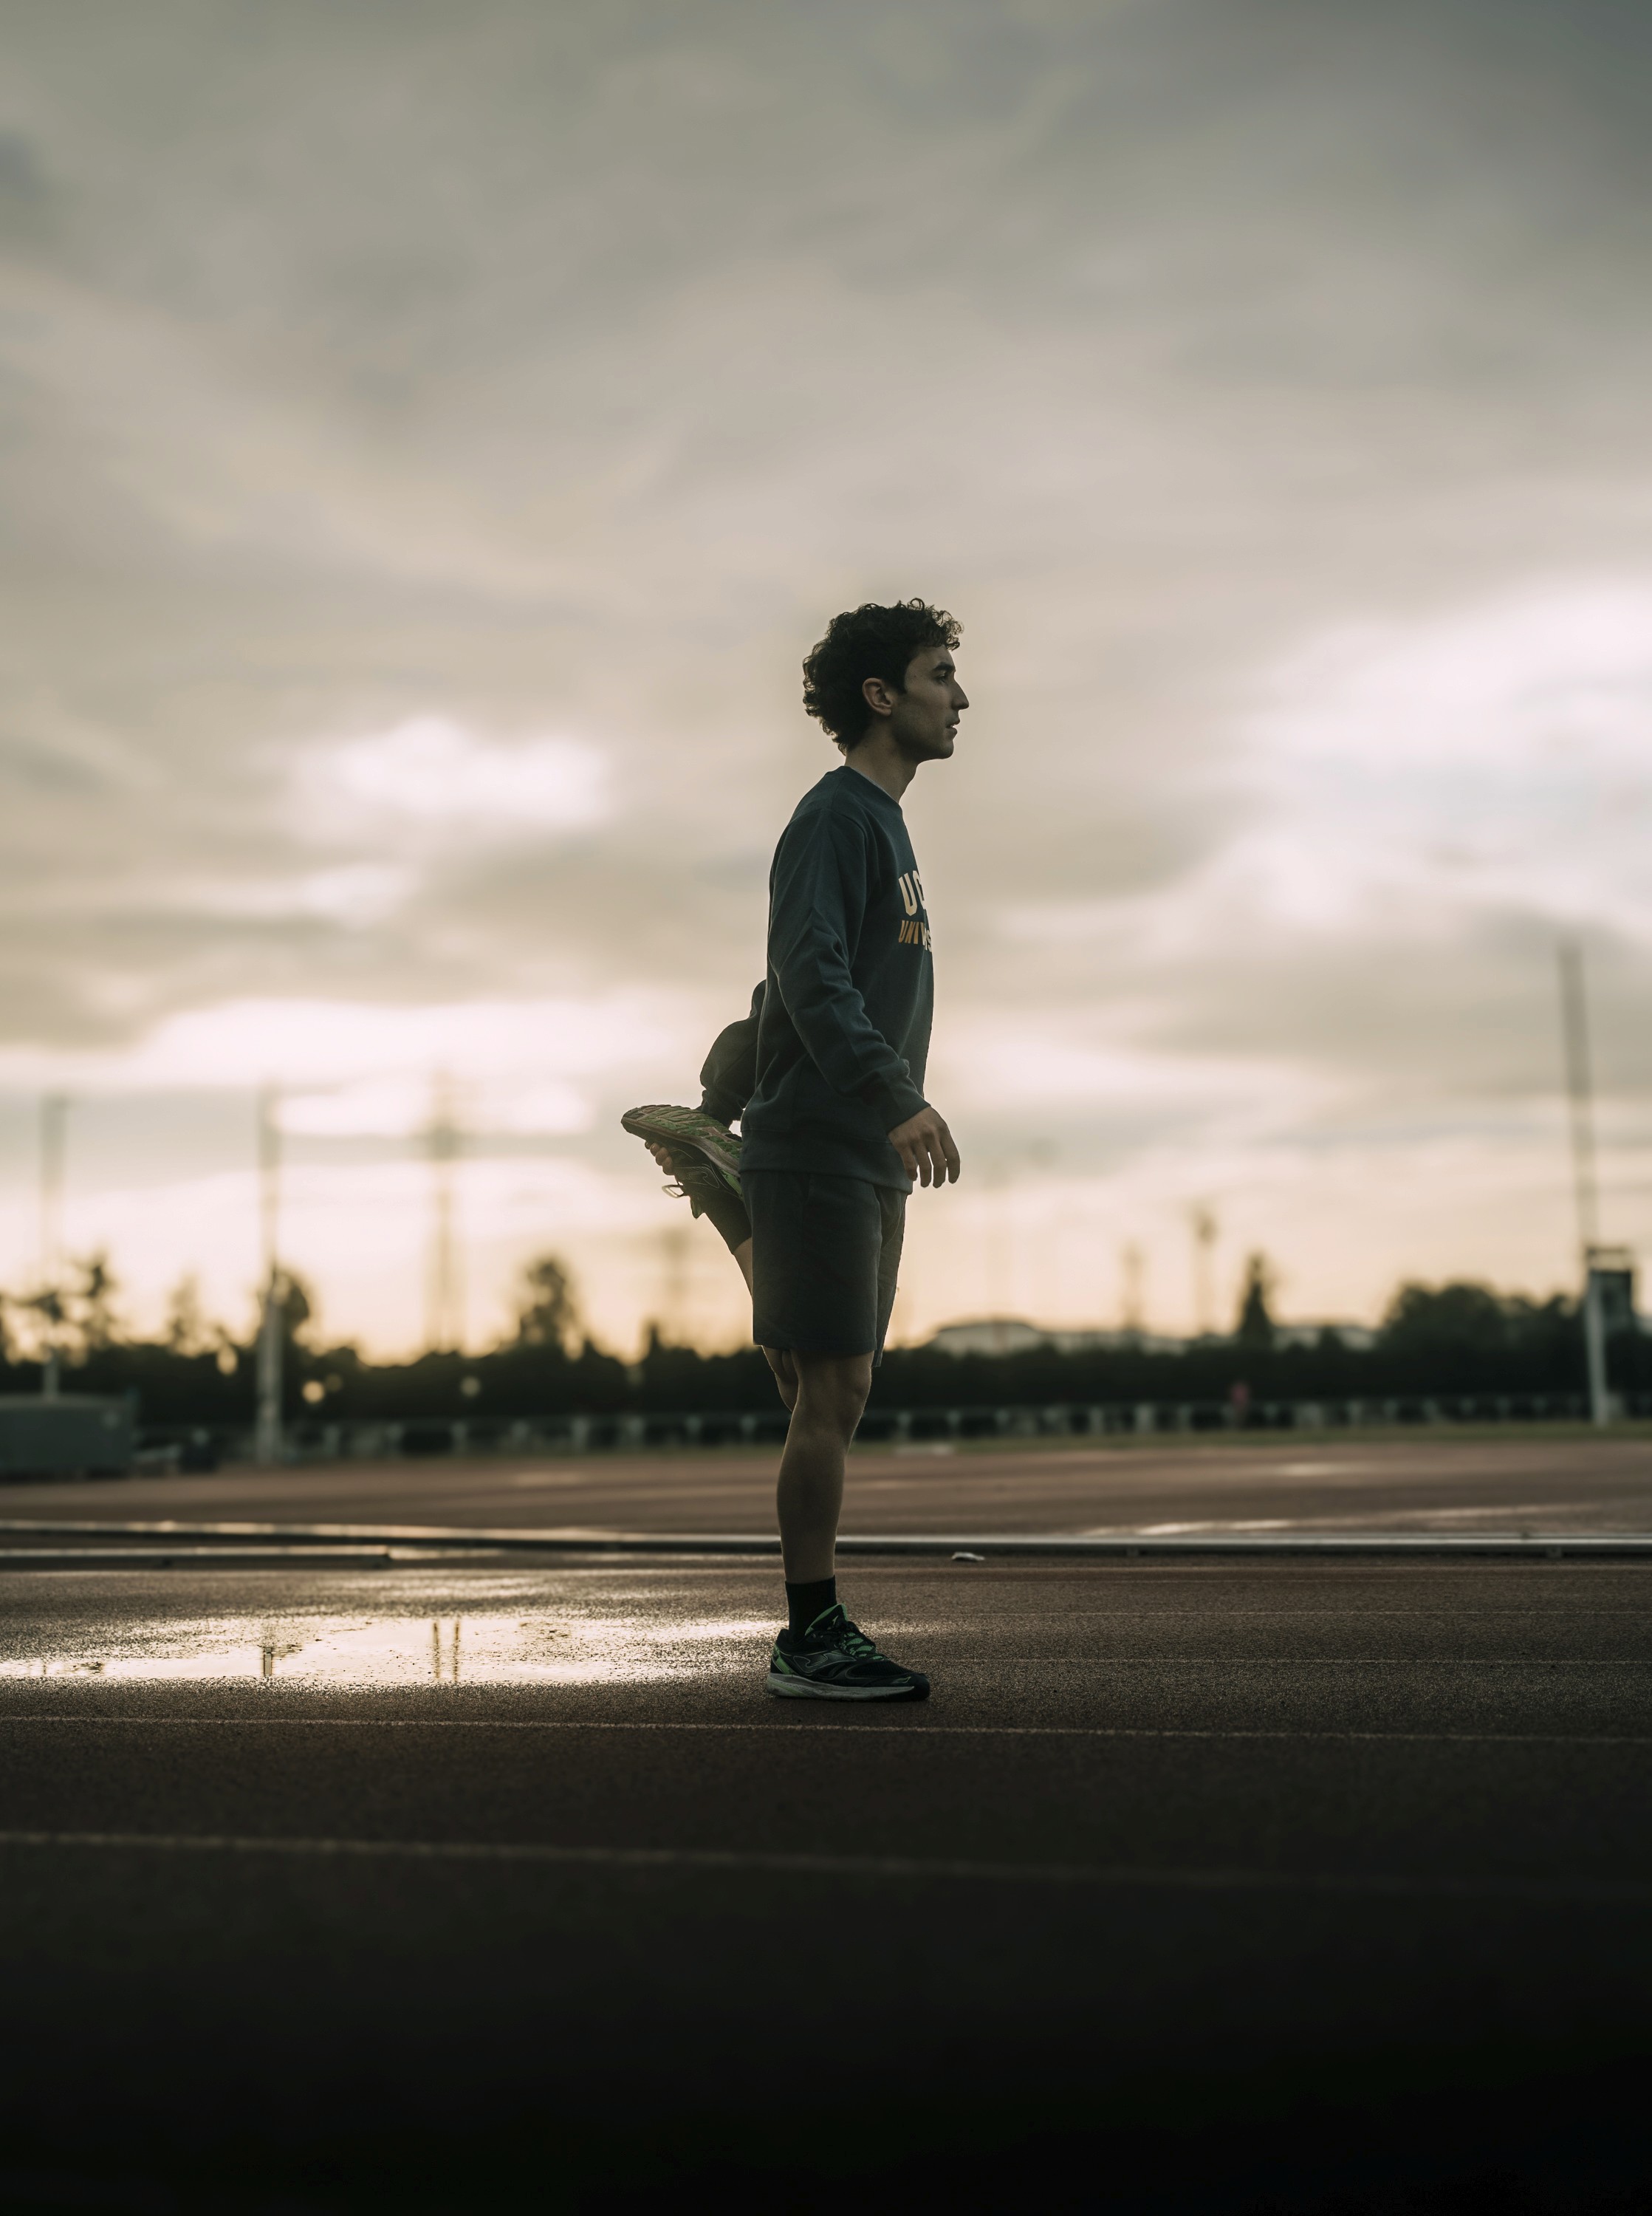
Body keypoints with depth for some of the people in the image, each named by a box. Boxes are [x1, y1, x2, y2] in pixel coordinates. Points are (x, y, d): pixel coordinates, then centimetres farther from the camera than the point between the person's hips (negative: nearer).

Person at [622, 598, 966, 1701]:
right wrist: (899, 1098, -33)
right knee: (831, 1393, -7)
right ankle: (813, 1639, -1)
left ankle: (818, 1635, 14)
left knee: (837, 1398, 9)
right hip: (818, 1152, -9)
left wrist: (721, 1111, 24)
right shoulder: (834, 816, -8)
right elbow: (811, 977, -22)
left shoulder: (883, 824, 22)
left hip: (867, 1164, 9)